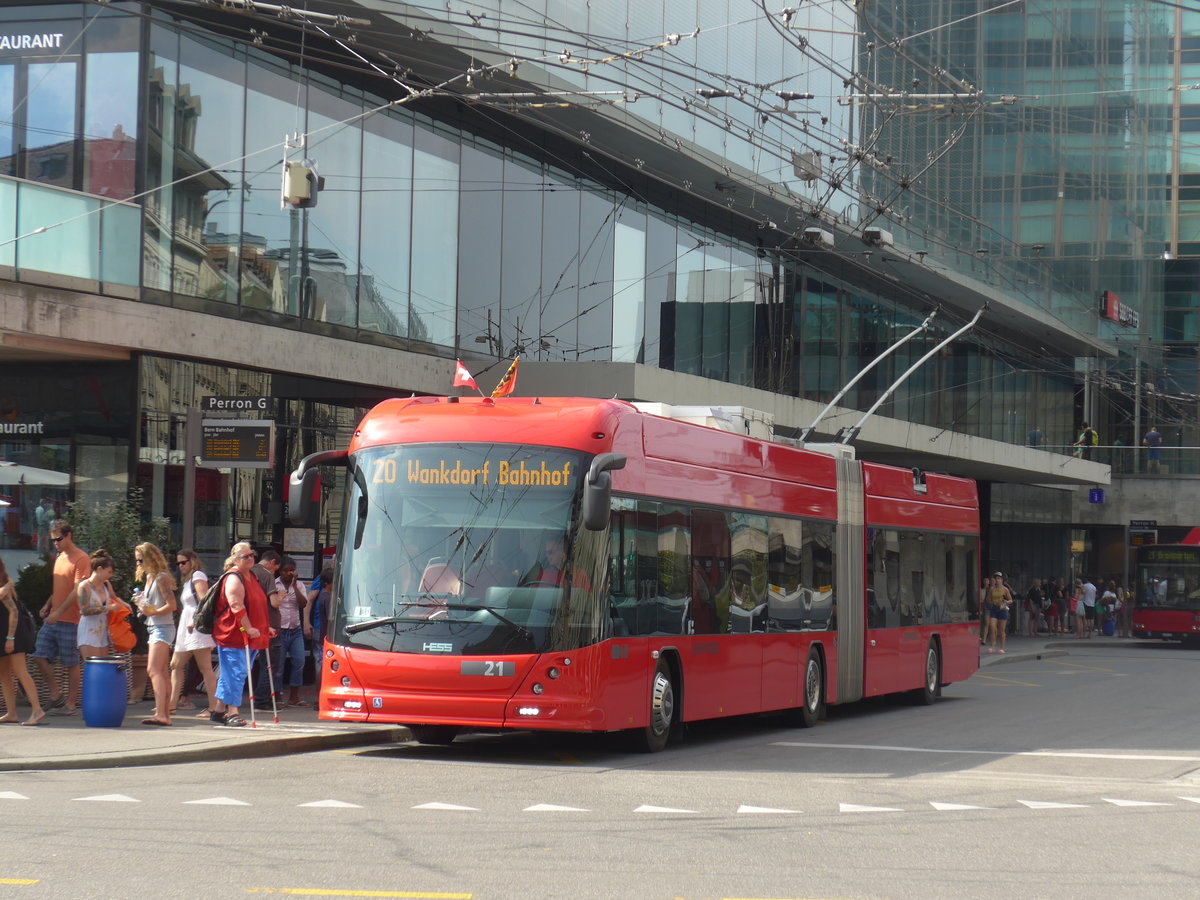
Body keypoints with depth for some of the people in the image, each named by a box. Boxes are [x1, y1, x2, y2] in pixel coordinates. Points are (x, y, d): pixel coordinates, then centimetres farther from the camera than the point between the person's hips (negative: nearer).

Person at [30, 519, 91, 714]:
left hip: (70, 620, -8)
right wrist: (47, 605, 9)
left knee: (71, 662, 0)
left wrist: (59, 611, -20)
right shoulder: (59, 558, 17)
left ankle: (71, 703, 8)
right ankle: (56, 695, 11)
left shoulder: (81, 559, -10)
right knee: (39, 656, 1)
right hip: (53, 619, 8)